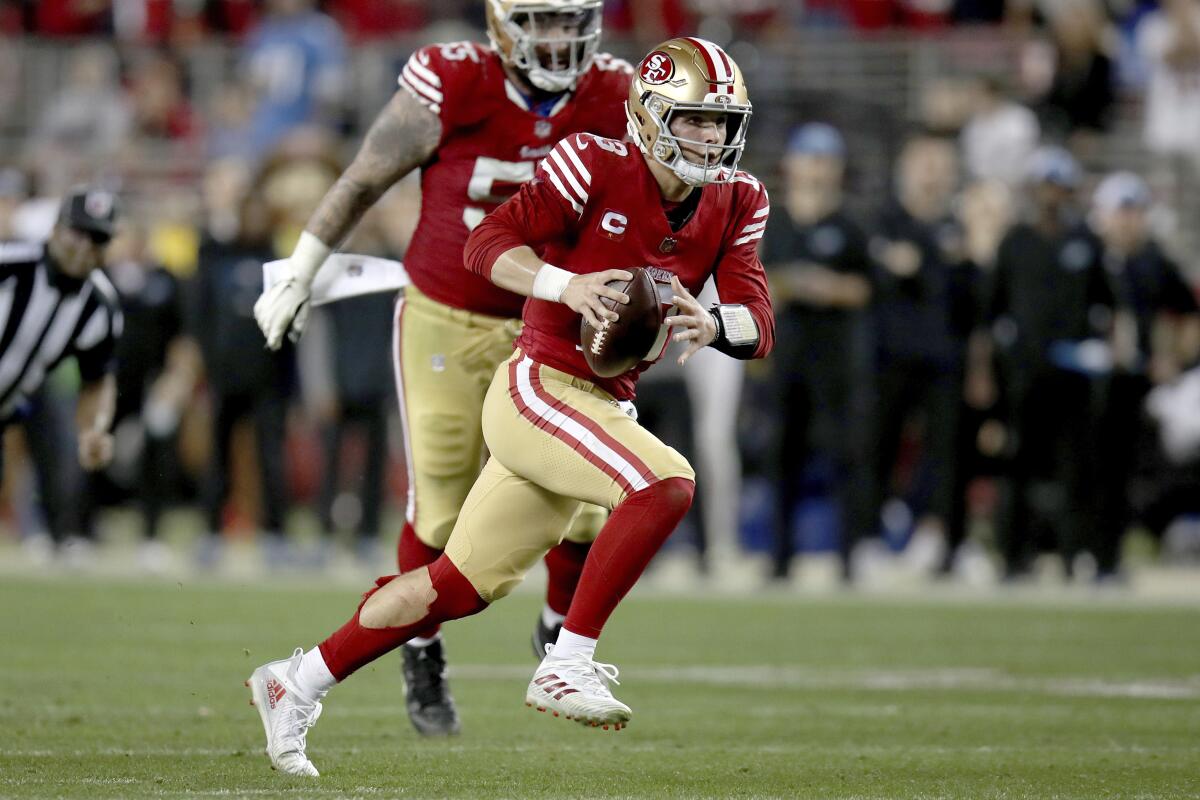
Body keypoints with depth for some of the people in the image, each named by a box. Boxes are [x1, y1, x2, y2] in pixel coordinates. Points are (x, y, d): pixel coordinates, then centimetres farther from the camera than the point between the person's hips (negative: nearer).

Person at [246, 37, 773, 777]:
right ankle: (568, 665, -22)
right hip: (539, 388, -7)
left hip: (601, 410, 7)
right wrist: (566, 285, -33)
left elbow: (757, 325, -3)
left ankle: (297, 686, 26)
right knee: (667, 483, -28)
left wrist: (712, 324, -26)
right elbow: (489, 243, -15)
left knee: (461, 586, 13)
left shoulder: (734, 205, 5)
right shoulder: (597, 167, -13)